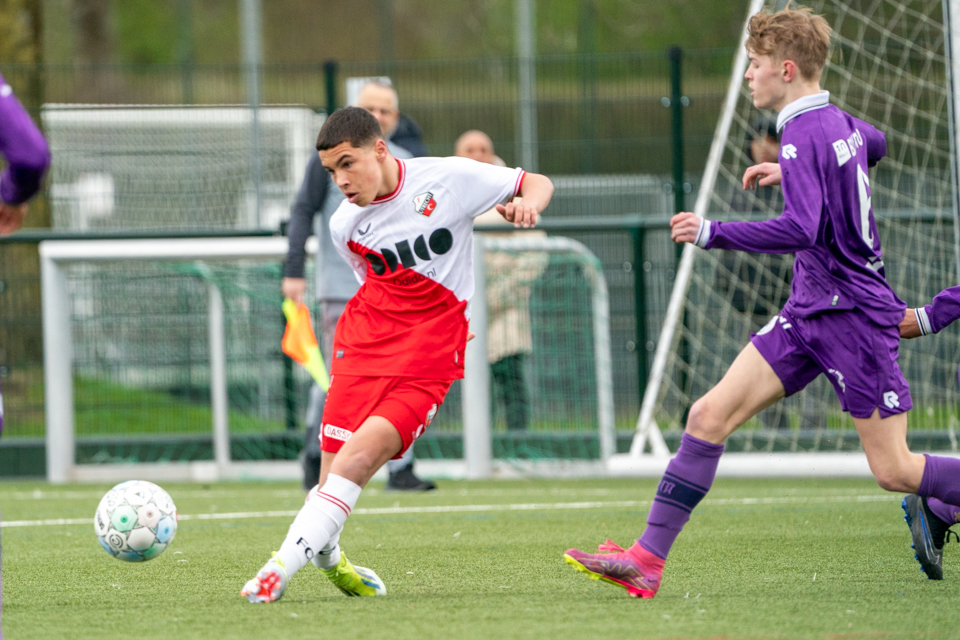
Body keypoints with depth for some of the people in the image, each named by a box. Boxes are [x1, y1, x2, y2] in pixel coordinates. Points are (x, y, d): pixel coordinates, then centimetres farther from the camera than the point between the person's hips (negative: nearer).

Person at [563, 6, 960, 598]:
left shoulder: (803, 134, -18)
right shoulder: (839, 121, 9)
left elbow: (802, 229, -32)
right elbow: (875, 145, 34)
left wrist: (713, 233, -28)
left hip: (854, 315, -9)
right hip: (810, 310, 9)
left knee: (894, 471, -5)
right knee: (710, 416, -1)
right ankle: (648, 558, -3)